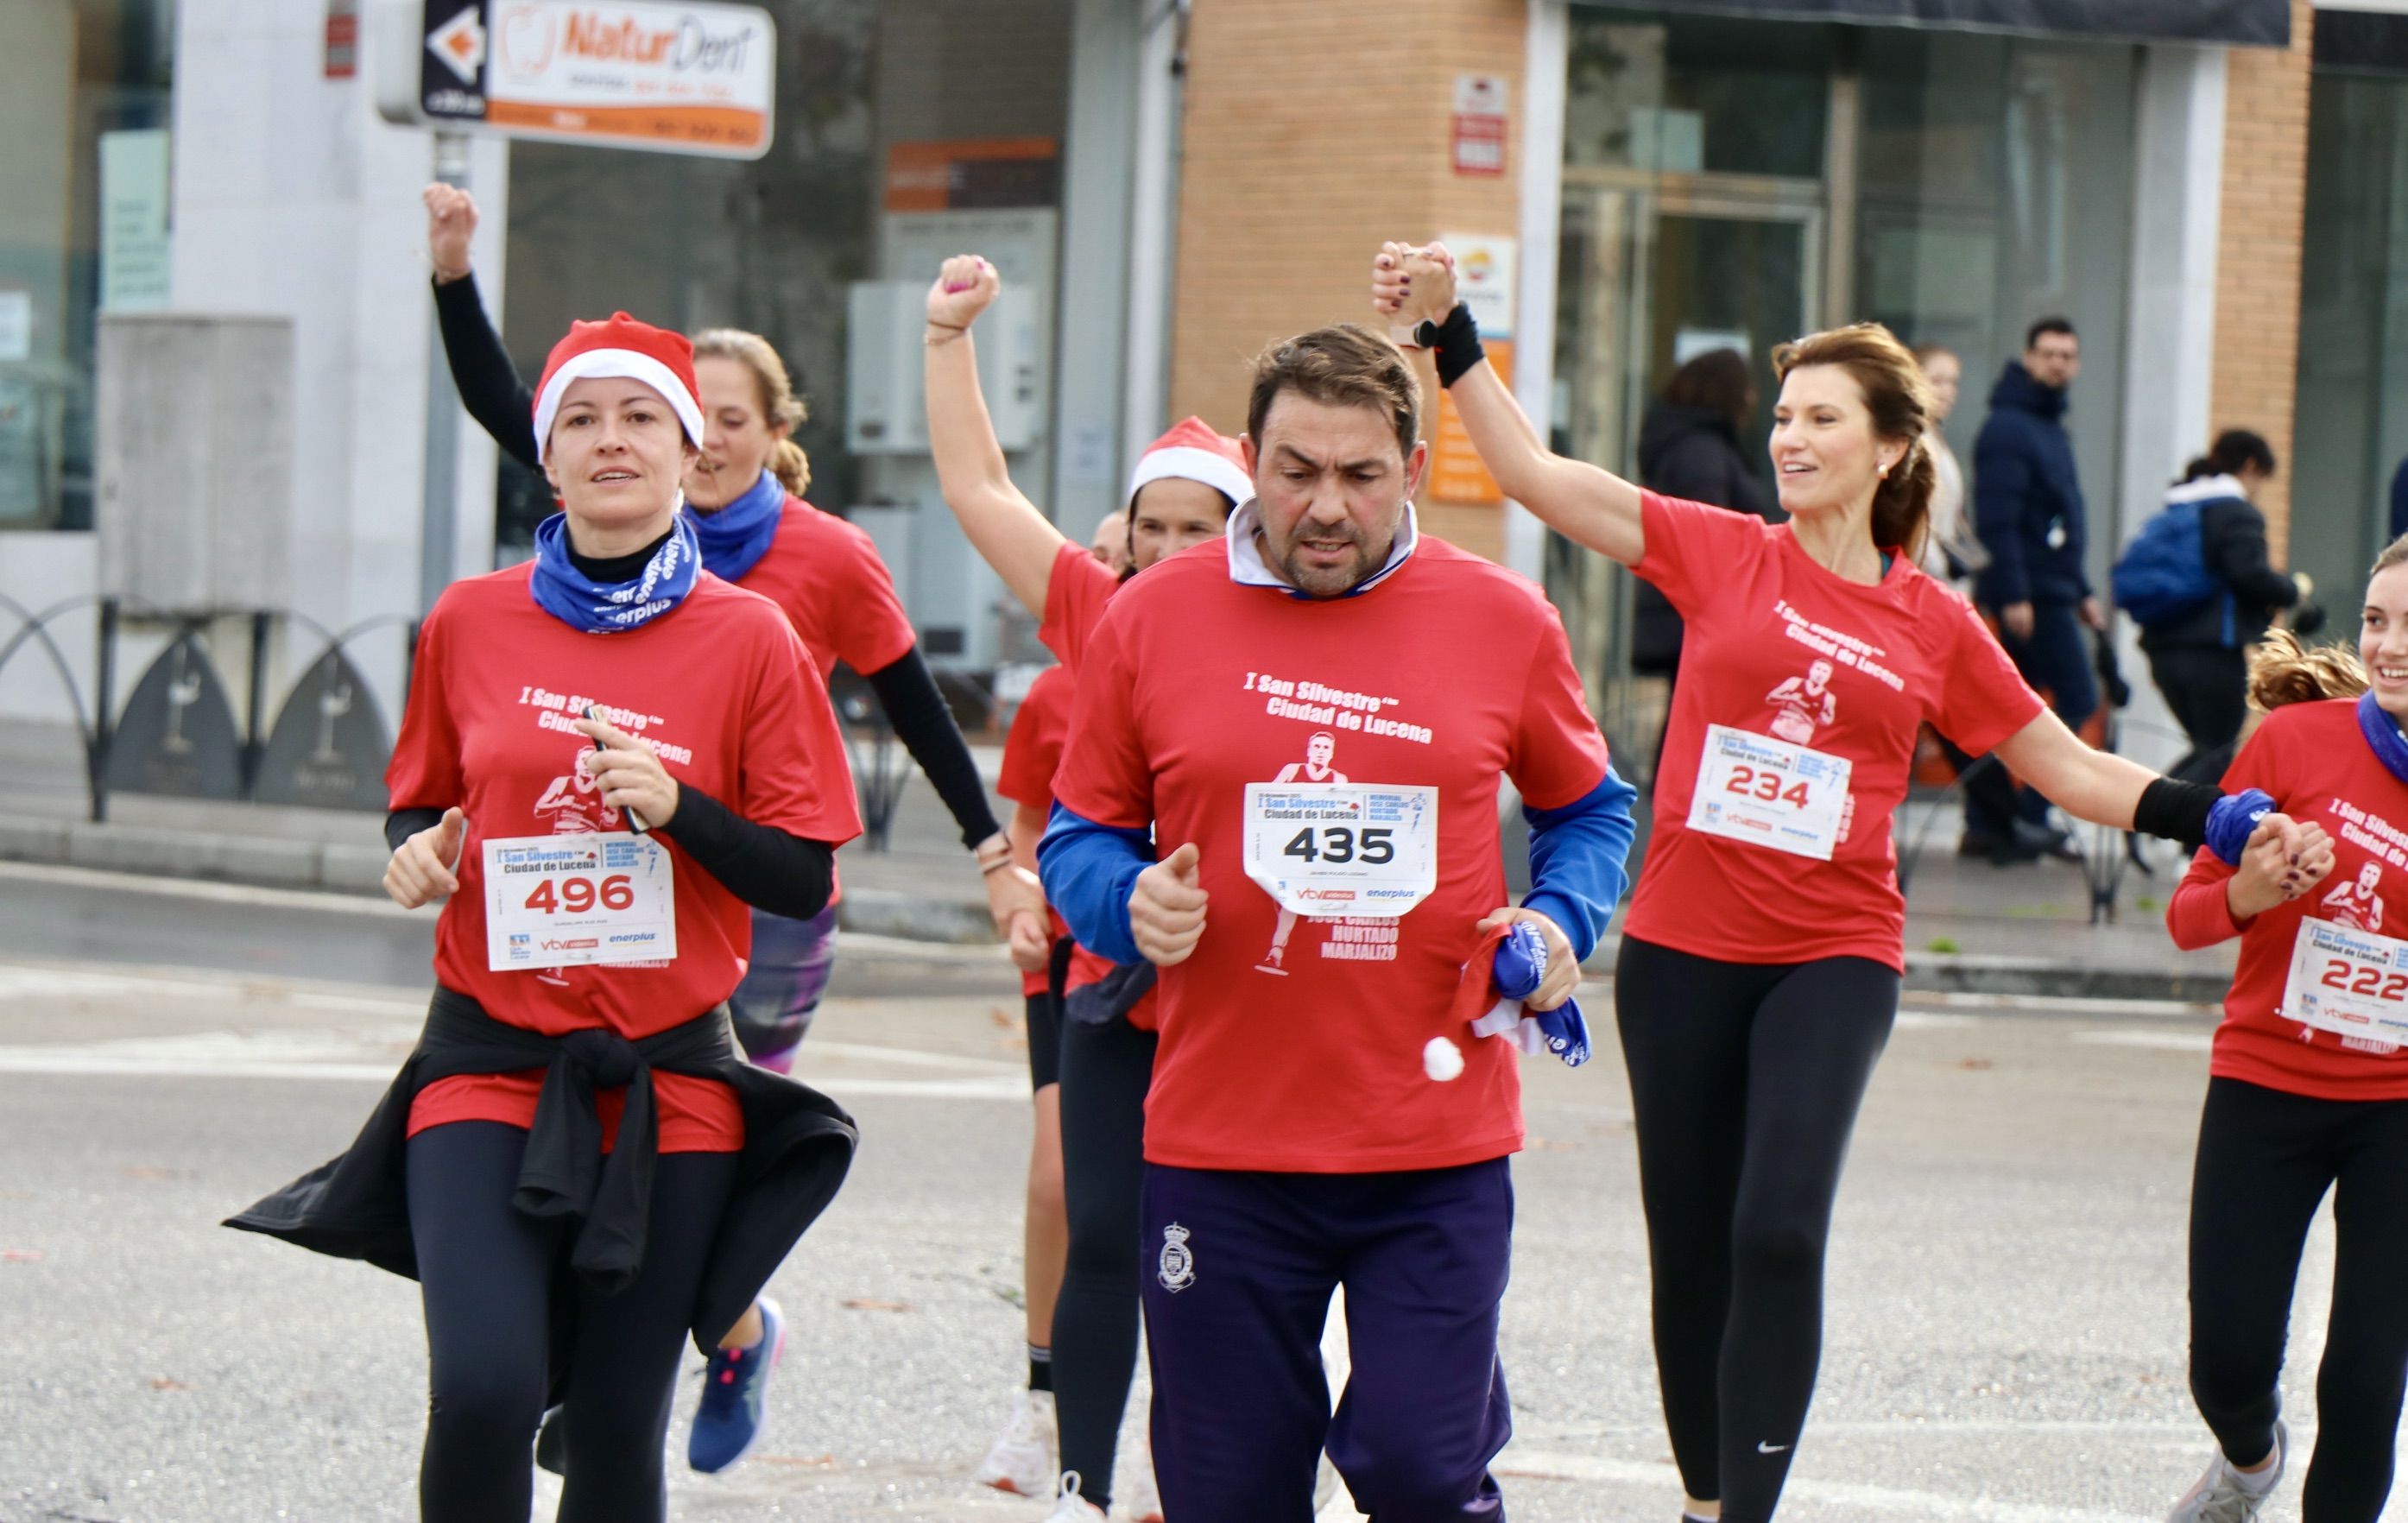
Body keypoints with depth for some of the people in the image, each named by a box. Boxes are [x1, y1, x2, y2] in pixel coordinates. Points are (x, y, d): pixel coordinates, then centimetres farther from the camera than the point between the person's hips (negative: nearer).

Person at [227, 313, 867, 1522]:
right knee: (483, 1388, -20)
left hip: (669, 1078, 0)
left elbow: (803, 879, 0)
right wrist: (418, 855, -3)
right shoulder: (470, 623, 4)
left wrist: (677, 808, -16)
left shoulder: (749, 640, 0)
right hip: (491, 1060, 0)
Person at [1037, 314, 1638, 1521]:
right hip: (1218, 1149, 1)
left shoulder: (1503, 623, 3)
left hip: (1438, 1149, -1)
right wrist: (1127, 904, -10)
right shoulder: (1151, 620, 1)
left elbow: (1589, 808, 18)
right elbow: (1079, 835, 11)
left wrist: (1558, 922, -2)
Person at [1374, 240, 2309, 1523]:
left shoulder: (1934, 624, 4)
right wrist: (1447, 332, -11)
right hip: (1681, 949, 1)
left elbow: (2067, 766, 11)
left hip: (1836, 956, -1)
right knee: (1689, 1256, 8)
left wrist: (2222, 820, 1)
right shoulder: (1720, 555, 1)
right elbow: (1534, 473, -3)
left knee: (1780, 1232, -19)